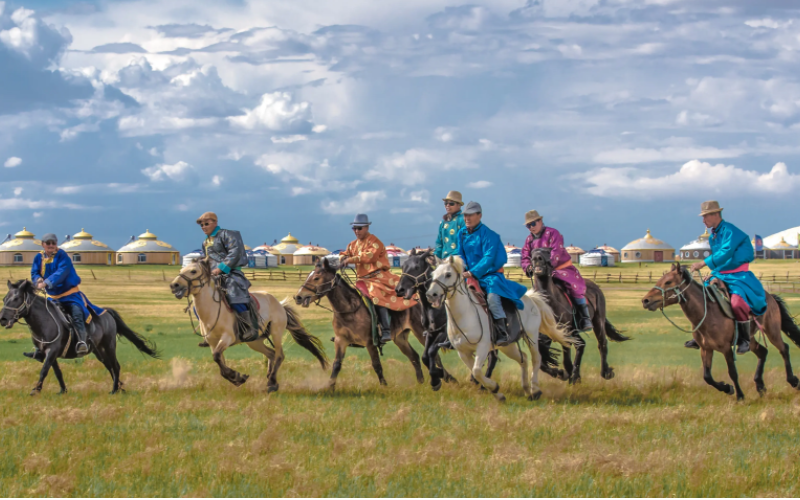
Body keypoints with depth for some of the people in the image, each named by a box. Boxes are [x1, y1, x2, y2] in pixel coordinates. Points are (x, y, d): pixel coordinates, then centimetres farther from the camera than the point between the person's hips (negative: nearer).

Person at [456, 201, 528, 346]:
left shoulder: (488, 235, -11)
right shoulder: (462, 234, 9)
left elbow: (489, 258, -19)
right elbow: (461, 255, 14)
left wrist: (472, 272, -29)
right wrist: (462, 269, -7)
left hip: (490, 275, -7)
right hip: (470, 276, 7)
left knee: (492, 296, -34)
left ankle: (503, 334, -30)